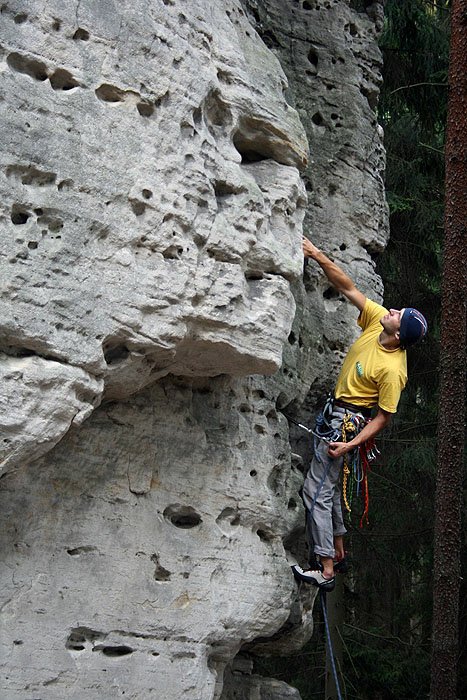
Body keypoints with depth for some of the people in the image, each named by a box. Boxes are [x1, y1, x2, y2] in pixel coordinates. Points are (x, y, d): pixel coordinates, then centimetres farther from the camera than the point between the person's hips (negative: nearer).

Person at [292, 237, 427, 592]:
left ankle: (326, 570, -7)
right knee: (329, 483, 18)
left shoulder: (393, 371, -27)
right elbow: (348, 287, -5)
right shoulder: (377, 321, -8)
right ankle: (338, 551, 30)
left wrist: (350, 444, -25)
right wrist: (318, 255, -12)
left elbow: (383, 418, -20)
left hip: (347, 421, -9)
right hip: (338, 413, 9)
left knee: (317, 490, -10)